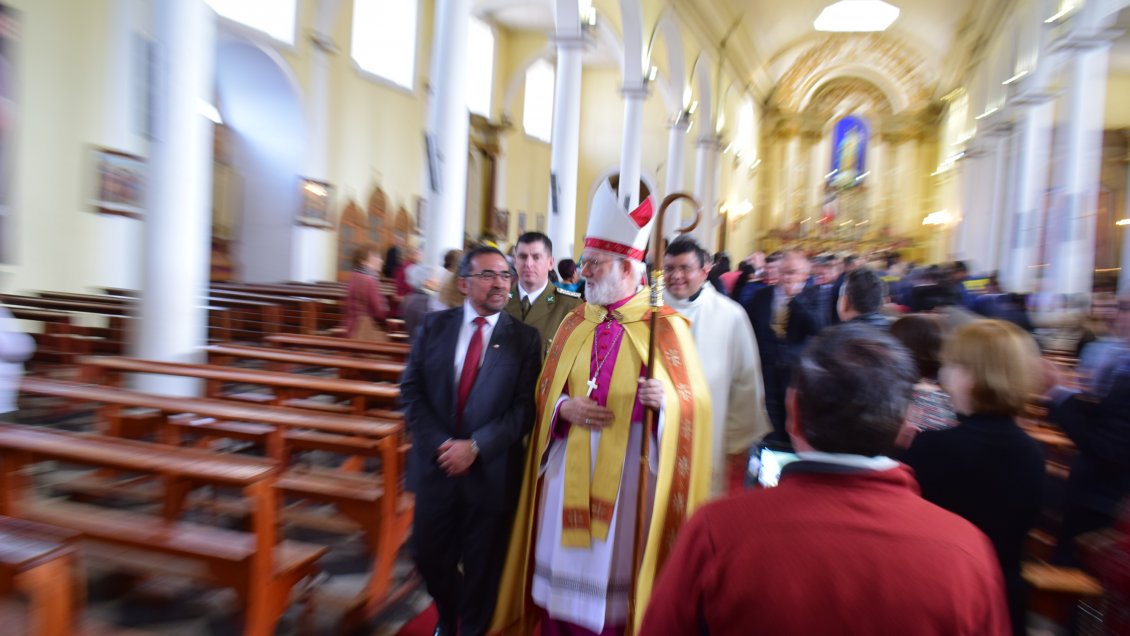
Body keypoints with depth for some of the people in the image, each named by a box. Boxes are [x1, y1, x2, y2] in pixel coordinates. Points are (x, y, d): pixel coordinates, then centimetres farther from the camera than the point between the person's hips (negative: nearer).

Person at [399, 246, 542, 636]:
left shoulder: (524, 338, -4)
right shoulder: (434, 326, 1)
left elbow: (525, 407, -10)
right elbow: (411, 390, -2)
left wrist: (475, 446, -18)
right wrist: (439, 443, -12)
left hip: (490, 471, -2)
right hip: (436, 465, 2)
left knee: (481, 569, 13)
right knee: (429, 556, 16)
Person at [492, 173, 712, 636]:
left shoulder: (665, 327, -7)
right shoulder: (574, 323, 6)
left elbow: (696, 403, -5)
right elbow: (545, 389, 12)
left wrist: (667, 400, -26)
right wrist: (564, 409, -9)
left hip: (626, 473, -4)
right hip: (569, 470, 4)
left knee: (611, 566, 7)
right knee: (561, 568, 13)